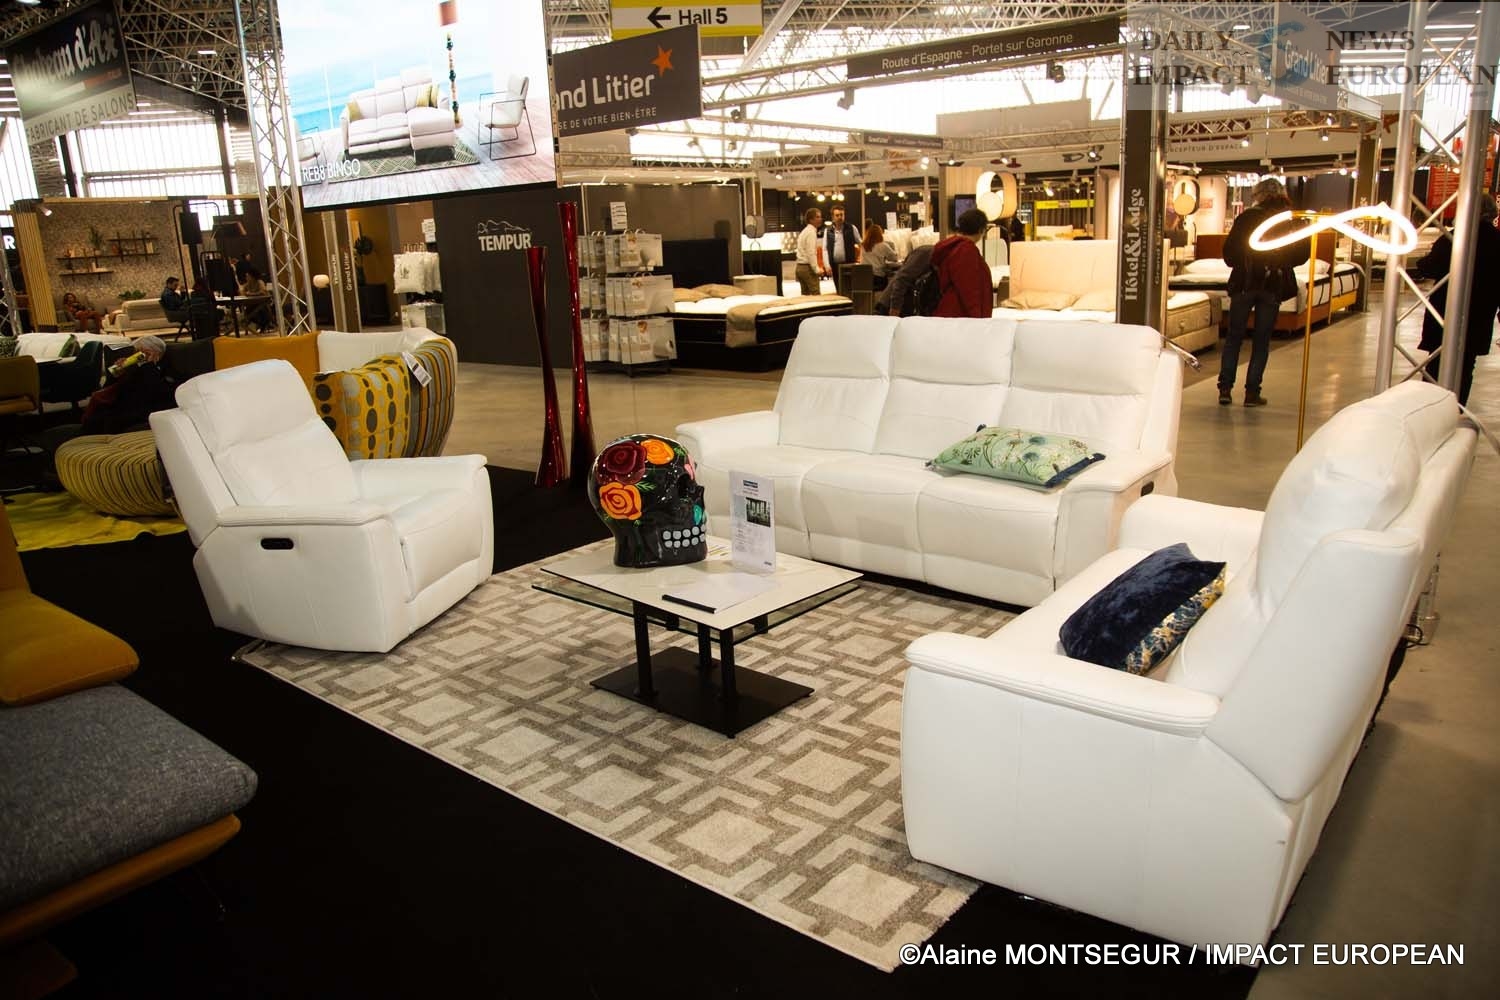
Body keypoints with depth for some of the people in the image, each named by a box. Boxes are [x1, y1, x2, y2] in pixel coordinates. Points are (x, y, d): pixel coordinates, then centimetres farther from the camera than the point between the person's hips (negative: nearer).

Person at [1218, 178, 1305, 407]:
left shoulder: (1247, 217, -3)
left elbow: (1229, 251, -4)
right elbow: (1302, 253, 3)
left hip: (1245, 283, -1)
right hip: (1274, 285, 1)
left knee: (1234, 337, 8)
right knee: (1261, 340, 7)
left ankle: (1225, 388, 2)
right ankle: (1252, 392, 5)